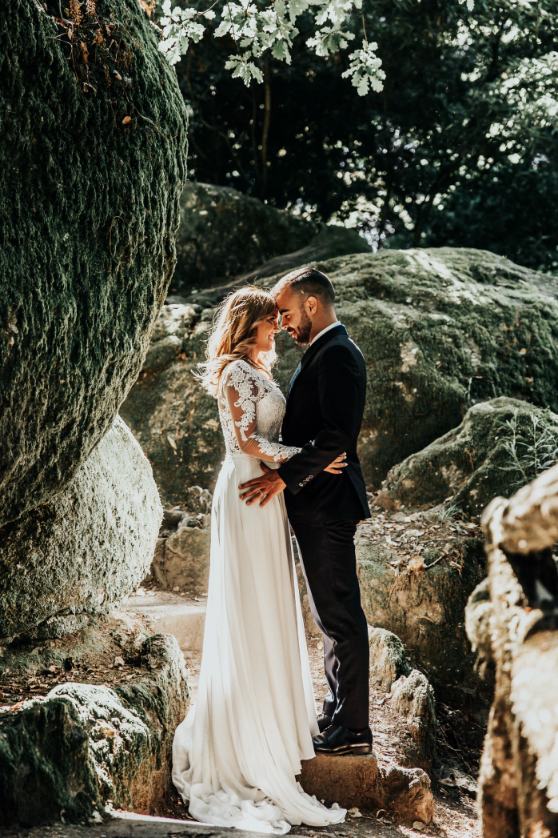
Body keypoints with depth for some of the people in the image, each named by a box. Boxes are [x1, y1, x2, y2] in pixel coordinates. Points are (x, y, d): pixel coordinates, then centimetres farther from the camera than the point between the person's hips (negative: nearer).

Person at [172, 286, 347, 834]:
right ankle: (245, 741, 0)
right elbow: (247, 440, -18)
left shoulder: (256, 371, 17)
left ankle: (267, 715, 21)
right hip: (248, 492, -10)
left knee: (267, 606, 13)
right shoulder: (236, 371, -12)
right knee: (251, 607, -6)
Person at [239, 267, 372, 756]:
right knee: (334, 615, 16)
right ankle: (339, 717, 25)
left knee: (340, 616, -5)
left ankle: (353, 730, 2)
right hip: (318, 503, 11)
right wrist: (285, 475, 13)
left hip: (325, 505, -11)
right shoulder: (325, 353, 17)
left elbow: (338, 435, -24)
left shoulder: (336, 354, -15)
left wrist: (284, 477, -22)